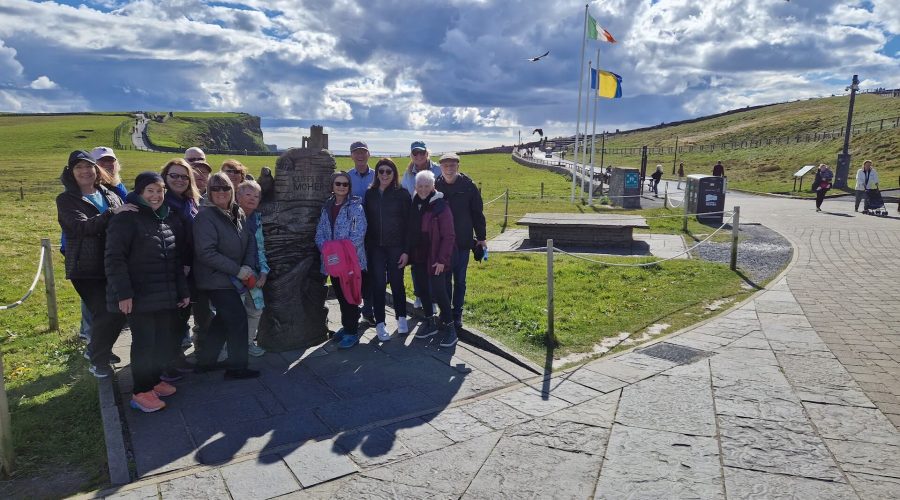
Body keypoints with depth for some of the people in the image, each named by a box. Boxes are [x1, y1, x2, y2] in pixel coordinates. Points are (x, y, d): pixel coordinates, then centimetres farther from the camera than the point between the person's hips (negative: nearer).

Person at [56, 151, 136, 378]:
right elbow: (82, 226, -20)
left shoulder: (110, 196, 11)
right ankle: (98, 361, 15)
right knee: (105, 314, -7)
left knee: (121, 310, 8)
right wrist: (113, 213, -31)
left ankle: (97, 348, 34)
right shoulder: (66, 200, -2)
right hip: (87, 269, -5)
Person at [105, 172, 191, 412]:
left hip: (166, 294, 6)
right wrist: (123, 293, -19)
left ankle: (154, 380, 30)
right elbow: (115, 259, -15)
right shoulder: (126, 219, -10)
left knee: (165, 339, 11)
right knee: (144, 342, 0)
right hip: (139, 296, -6)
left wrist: (183, 290, 11)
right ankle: (140, 392, 15)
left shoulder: (170, 219, 10)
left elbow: (178, 259, 13)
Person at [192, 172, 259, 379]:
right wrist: (237, 270, -21)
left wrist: (248, 266, -9)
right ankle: (236, 367, 9)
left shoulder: (238, 214, 5)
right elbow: (206, 252, -21)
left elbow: (248, 243, 10)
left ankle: (204, 362, 32)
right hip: (215, 279, -7)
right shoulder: (206, 216, -15)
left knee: (223, 320, 17)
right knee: (238, 319, -6)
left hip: (232, 278, 8)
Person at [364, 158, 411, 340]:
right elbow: (366, 222, 8)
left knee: (397, 283, 6)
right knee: (378, 284, 3)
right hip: (375, 247, 2)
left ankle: (401, 318, 25)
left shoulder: (402, 194, -3)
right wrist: (366, 247, 2)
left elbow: (407, 223, -5)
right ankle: (379, 323, 13)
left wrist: (406, 250, -10)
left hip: (396, 246, -2)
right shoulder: (370, 194, 5)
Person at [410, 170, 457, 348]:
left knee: (439, 292, -7)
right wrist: (409, 253, 7)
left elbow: (449, 236, -14)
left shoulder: (441, 206, -12)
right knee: (423, 290, 13)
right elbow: (411, 231, 13)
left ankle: (449, 328, 5)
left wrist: (442, 259, -17)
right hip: (418, 257, 6)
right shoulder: (414, 205, 6)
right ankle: (429, 322, 28)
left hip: (435, 259, -6)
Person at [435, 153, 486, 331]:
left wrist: (481, 237, 1)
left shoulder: (468, 186, -4)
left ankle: (457, 314, 21)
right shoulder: (435, 186, -1)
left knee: (460, 280, 9)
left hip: (463, 242, -1)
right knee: (444, 280, 8)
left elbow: (477, 213, 1)